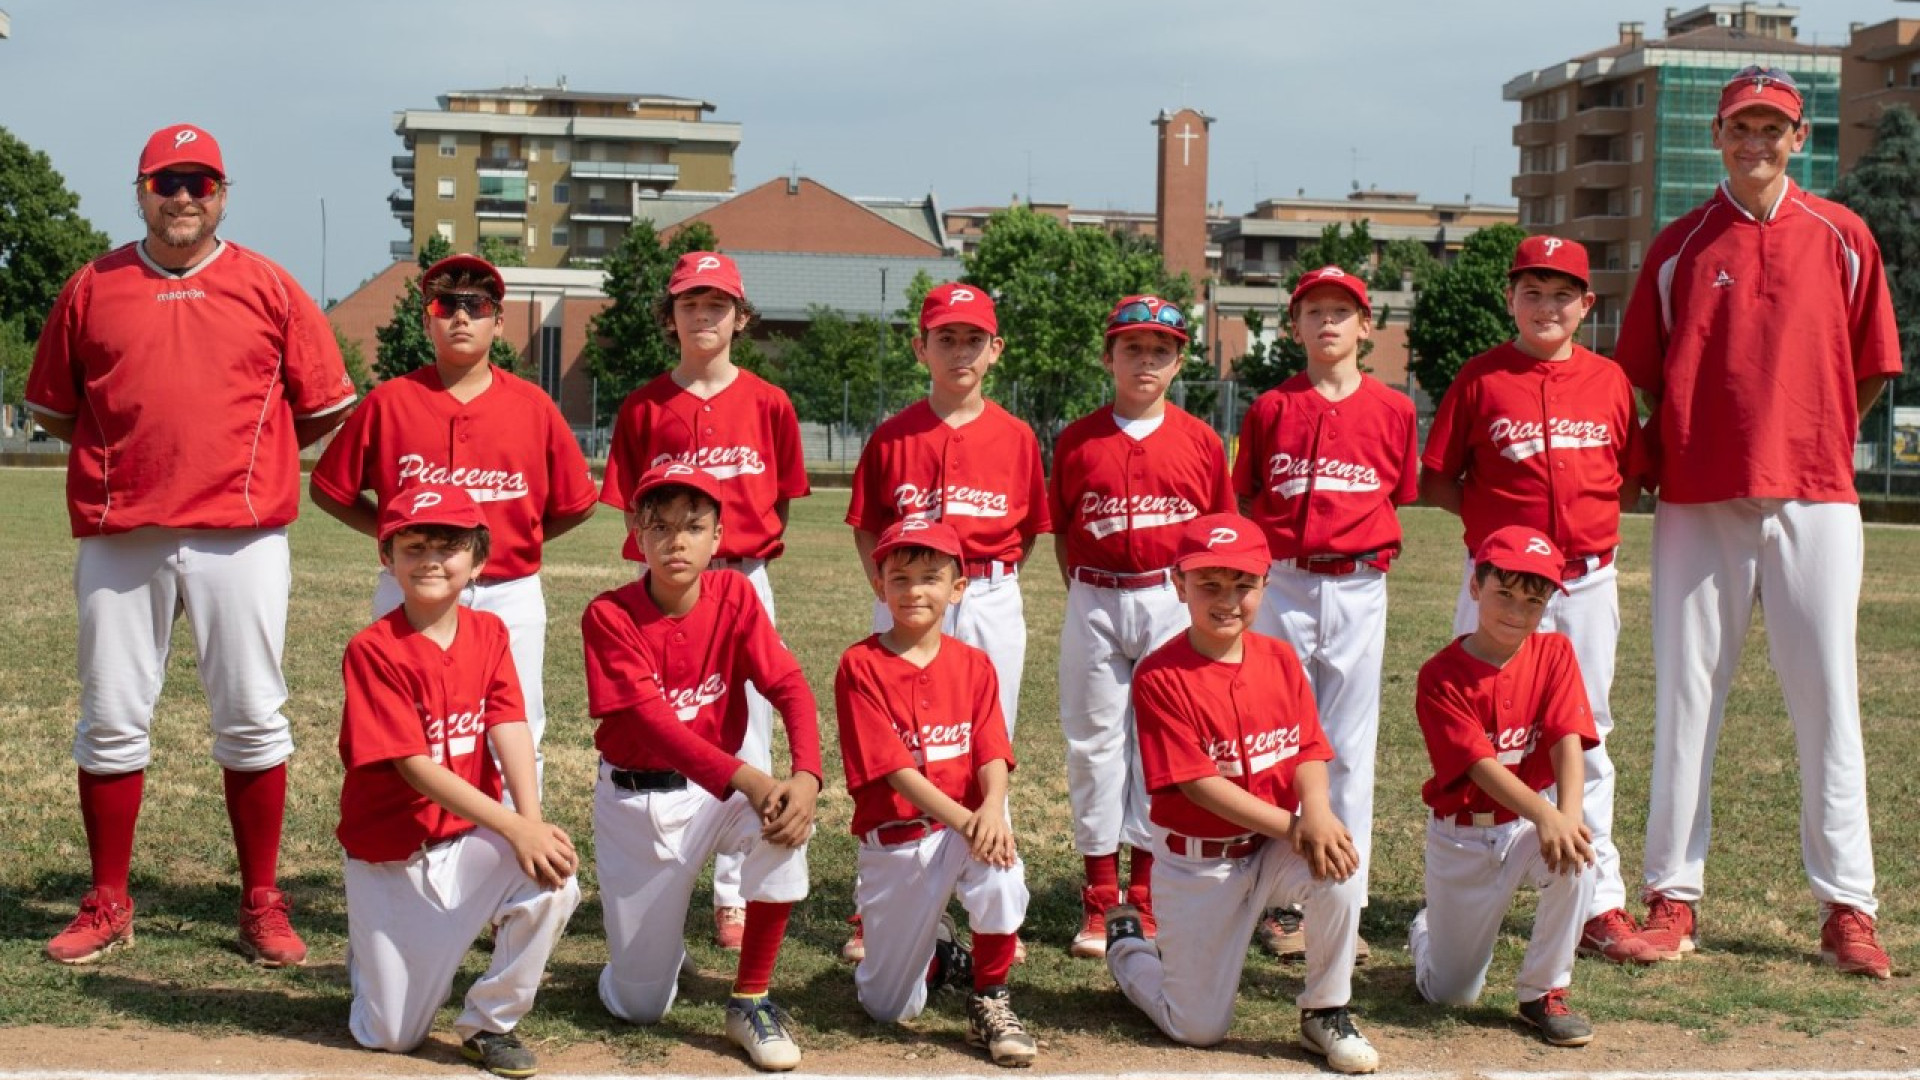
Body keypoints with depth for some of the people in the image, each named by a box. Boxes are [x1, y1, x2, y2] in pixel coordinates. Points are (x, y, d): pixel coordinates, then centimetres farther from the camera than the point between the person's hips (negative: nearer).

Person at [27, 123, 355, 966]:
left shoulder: (267, 287, 5)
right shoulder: (92, 287, 8)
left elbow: (325, 404, 8)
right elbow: (52, 405, 15)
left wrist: (246, 457, 7)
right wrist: (130, 455, 10)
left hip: (239, 534, -1)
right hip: (118, 536, 1)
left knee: (251, 720, 2)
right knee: (110, 720, 5)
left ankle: (262, 905, 12)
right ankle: (108, 905, 17)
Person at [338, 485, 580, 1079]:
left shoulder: (489, 633, -1)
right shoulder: (373, 651, -16)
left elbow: (510, 728, -12)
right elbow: (414, 766, -22)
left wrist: (532, 821, -30)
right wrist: (515, 827, -29)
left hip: (469, 837, 4)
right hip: (391, 856, -3)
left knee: (552, 884, -28)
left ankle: (488, 1024, -5)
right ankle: (373, 947, 35)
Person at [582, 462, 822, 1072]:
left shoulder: (734, 596, -7)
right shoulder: (609, 617, -16)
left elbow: (790, 688, -15)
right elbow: (653, 721, -25)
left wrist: (806, 776, -35)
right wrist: (747, 779, -38)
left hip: (717, 788, 2)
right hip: (635, 799, -2)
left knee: (783, 823, -34)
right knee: (640, 1007, -2)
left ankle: (751, 1001, -15)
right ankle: (654, 943, 38)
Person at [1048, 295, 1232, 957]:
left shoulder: (1199, 441, 2)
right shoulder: (1077, 440, 2)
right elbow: (1062, 533, 7)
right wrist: (1087, 599, 1)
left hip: (1171, 601, 0)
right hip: (1094, 607, 0)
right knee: (1094, 742, 3)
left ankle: (1146, 898, 13)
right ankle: (1099, 898, 12)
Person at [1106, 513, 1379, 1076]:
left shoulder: (1280, 659, 0)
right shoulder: (1160, 676, -17)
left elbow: (1309, 751, -4)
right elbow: (1197, 782, -21)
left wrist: (1316, 812, -26)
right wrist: (1291, 827, -26)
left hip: (1274, 845, 4)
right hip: (1197, 862, -4)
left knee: (1337, 868, -30)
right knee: (1199, 1028, 1)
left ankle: (1325, 1014, -7)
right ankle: (1127, 944, 34)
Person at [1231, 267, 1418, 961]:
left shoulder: (1392, 409, 4)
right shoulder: (1270, 408, 4)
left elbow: (1397, 500, 12)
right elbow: (1244, 501, 9)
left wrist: (1369, 551, 1)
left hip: (1359, 590, 0)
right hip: (1281, 588, 0)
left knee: (1349, 748, 5)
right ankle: (1282, 900, 11)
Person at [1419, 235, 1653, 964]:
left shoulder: (1609, 380, 7)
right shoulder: (1480, 379, 0)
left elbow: (1630, 481, 15)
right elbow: (1436, 482, 1)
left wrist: (1589, 514, -1)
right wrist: (1501, 515, -7)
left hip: (1588, 582, 2)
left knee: (1585, 739, 7)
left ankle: (1599, 905, 11)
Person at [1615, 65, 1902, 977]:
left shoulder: (1842, 237, 8)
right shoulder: (1679, 247, 7)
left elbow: (1871, 369, 11)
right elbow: (1642, 377, 8)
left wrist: (1810, 443, 9)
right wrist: (1686, 452, 2)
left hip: (1814, 498, 0)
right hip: (1698, 501, 0)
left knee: (1827, 701, 1)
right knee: (1685, 699, 3)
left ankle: (1846, 907, 7)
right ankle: (1673, 896, 10)